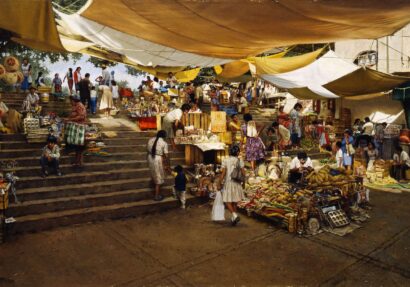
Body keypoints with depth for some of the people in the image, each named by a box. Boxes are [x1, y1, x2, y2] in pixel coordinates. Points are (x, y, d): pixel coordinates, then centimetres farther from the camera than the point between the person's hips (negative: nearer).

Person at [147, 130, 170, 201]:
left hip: (150, 158, 6)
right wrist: (168, 165, 1)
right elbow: (166, 156, -11)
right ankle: (157, 196, 16)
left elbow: (147, 150, 11)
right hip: (158, 160, -6)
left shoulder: (150, 140, 4)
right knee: (158, 178, 7)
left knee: (154, 174, 29)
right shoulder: (164, 143, -13)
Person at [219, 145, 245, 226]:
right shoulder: (240, 161, -3)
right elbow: (243, 173, -4)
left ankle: (234, 215, -14)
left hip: (228, 183, -3)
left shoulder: (225, 160, -8)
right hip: (237, 183, 3)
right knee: (234, 201, 17)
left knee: (227, 201, 7)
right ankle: (233, 219, 21)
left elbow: (223, 173, -12)